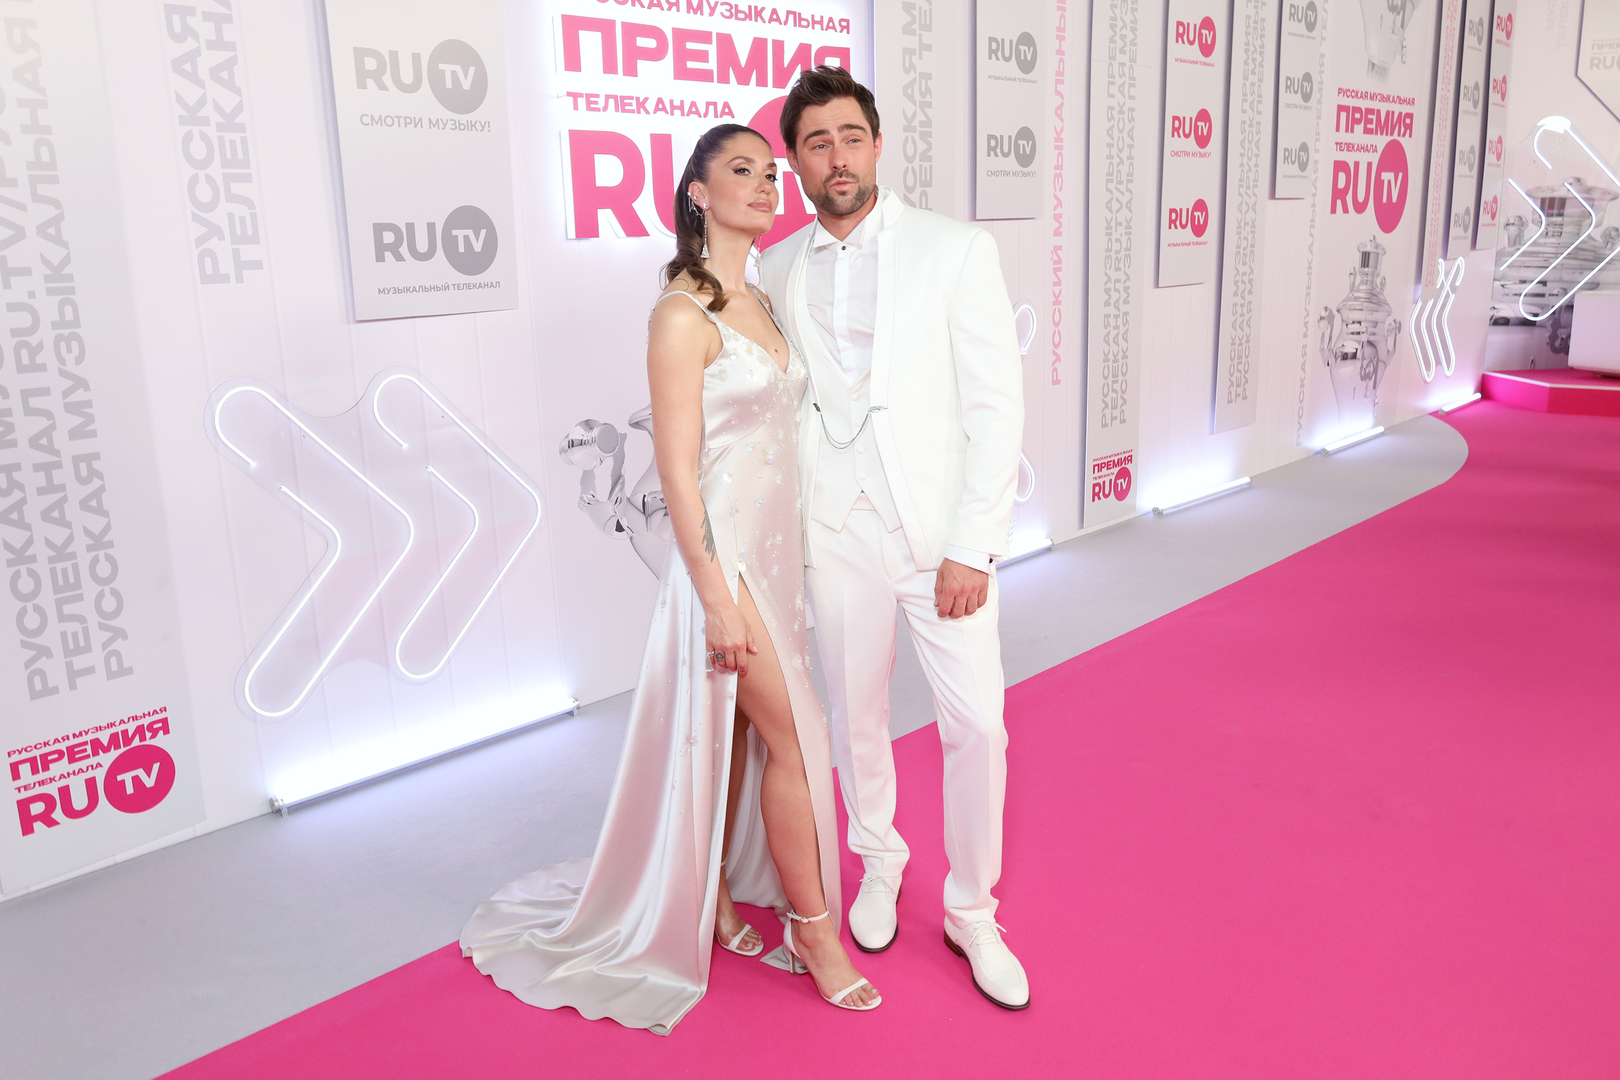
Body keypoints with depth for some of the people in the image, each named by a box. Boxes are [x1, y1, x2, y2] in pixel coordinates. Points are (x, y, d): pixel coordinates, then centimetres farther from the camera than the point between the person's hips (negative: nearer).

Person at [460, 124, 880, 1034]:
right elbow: (678, 469, -18)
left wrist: (792, 558, 16)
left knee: (739, 734, 16)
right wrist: (717, 597, -19)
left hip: (778, 546, 8)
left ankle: (716, 893, 32)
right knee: (796, 736, -1)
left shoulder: (762, 304, 11)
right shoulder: (684, 315, -15)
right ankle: (814, 924, 17)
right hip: (722, 550, -8)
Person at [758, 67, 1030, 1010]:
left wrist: (972, 547, -13)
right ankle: (880, 866, 39)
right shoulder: (779, 270, 5)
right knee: (856, 716, 14)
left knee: (978, 725, -1)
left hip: (939, 531, -2)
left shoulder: (957, 251, -4)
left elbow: (997, 407, -8)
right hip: (836, 533, 3)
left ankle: (971, 912, 20)